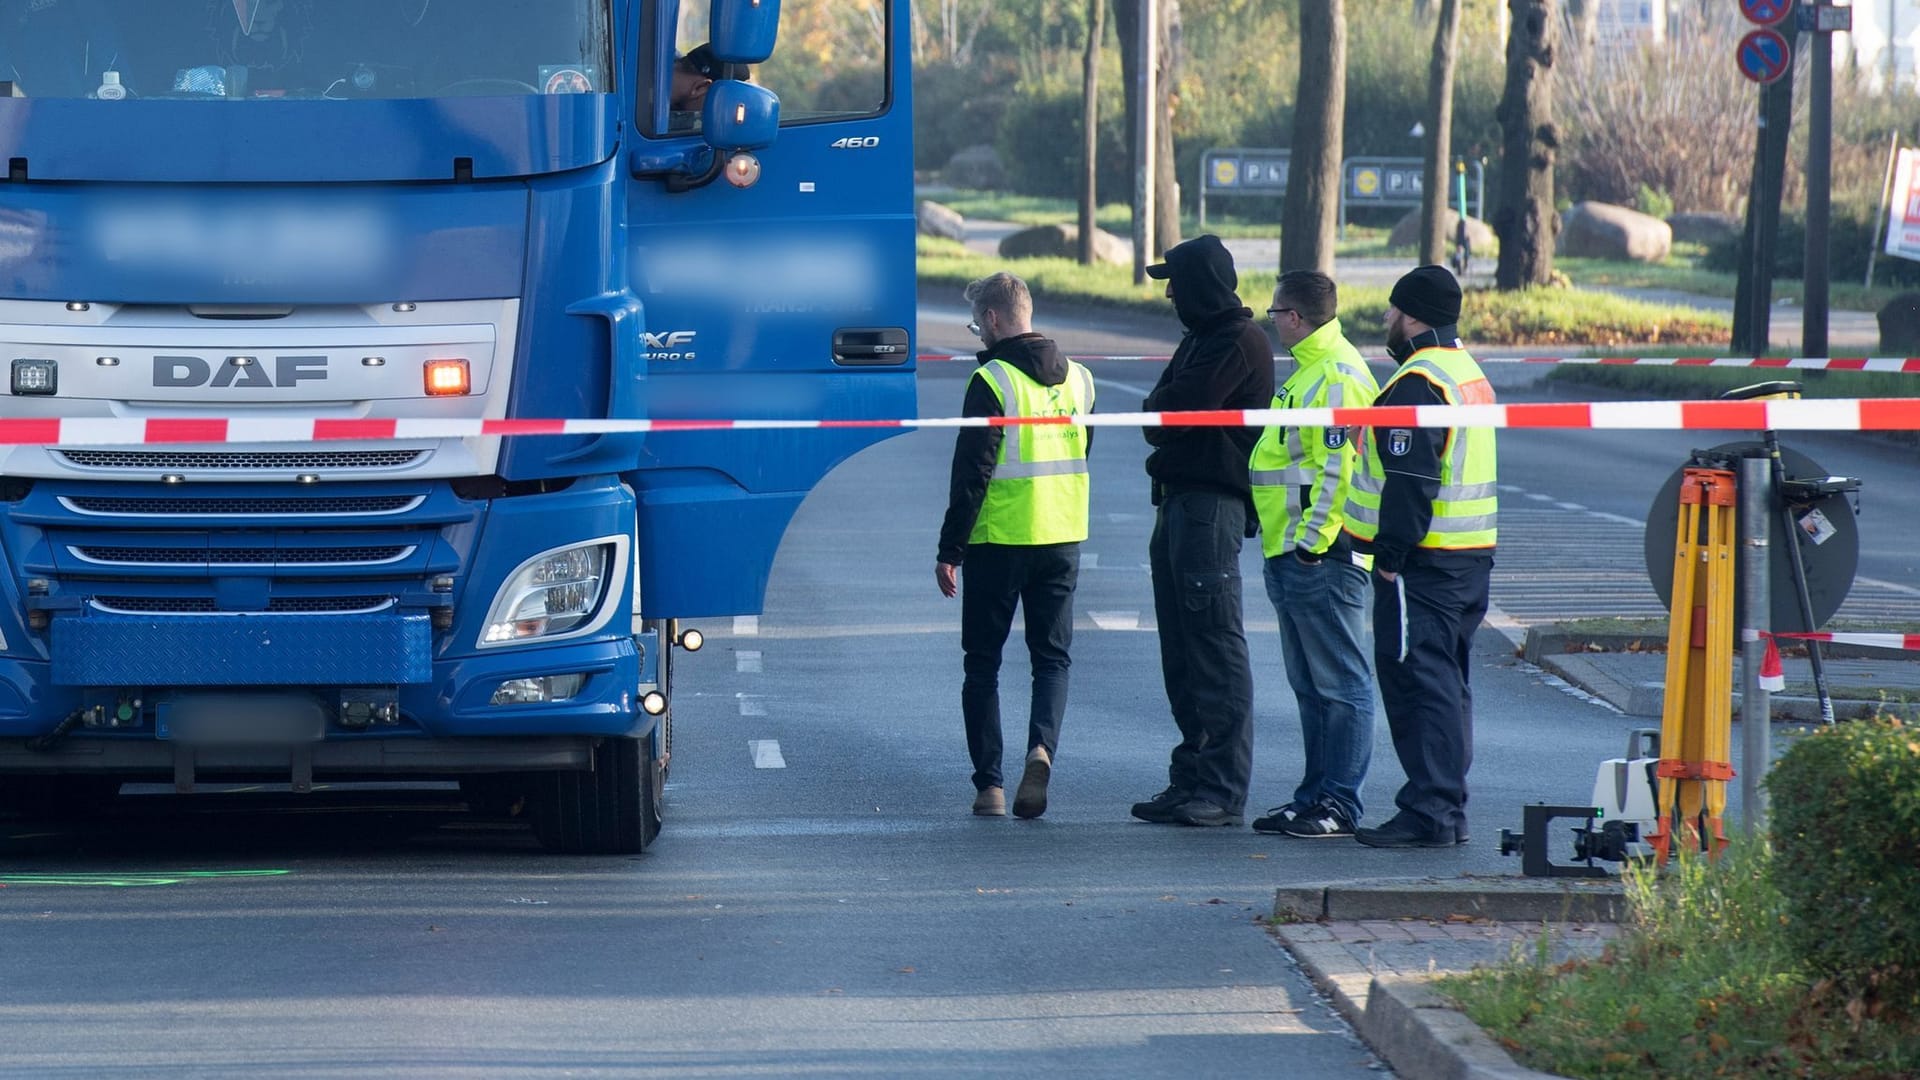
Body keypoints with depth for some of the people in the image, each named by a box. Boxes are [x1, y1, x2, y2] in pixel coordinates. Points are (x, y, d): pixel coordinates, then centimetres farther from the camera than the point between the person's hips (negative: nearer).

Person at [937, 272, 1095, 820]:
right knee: (1052, 656, 10)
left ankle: (989, 783, 3)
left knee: (983, 662, 7)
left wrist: (950, 550, -10)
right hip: (1062, 540, 5)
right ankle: (1042, 746, -16)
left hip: (999, 542, -5)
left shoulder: (992, 382, -12)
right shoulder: (1078, 378, 8)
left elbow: (972, 472, -14)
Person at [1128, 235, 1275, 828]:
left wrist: (1160, 408, 2)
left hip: (1211, 505, -10)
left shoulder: (1240, 343, -12)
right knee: (1182, 651, 12)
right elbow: (1162, 415, 16)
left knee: (1216, 650, -9)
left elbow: (1172, 412, -17)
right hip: (1179, 502, 10)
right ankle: (1191, 780, 17)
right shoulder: (1200, 338, 20)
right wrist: (1167, 415, -3)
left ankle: (1224, 792, -9)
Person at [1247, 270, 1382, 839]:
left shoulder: (1335, 374, -14)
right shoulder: (1311, 370, 19)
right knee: (1311, 686, 14)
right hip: (1294, 557, 11)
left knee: (1339, 683, -6)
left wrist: (1313, 538, -22)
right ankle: (1316, 793, 19)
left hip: (1321, 558, -11)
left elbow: (1340, 467, -21)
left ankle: (1339, 805, -6)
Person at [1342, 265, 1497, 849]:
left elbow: (1410, 481, -22)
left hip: (1423, 562, -10)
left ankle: (1428, 813, -10)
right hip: (1471, 558, 10)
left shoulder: (1417, 383, -15)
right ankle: (1449, 810, 18)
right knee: (1446, 683, 15)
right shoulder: (1470, 373, 18)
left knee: (1417, 681, -8)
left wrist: (1390, 555, -18)